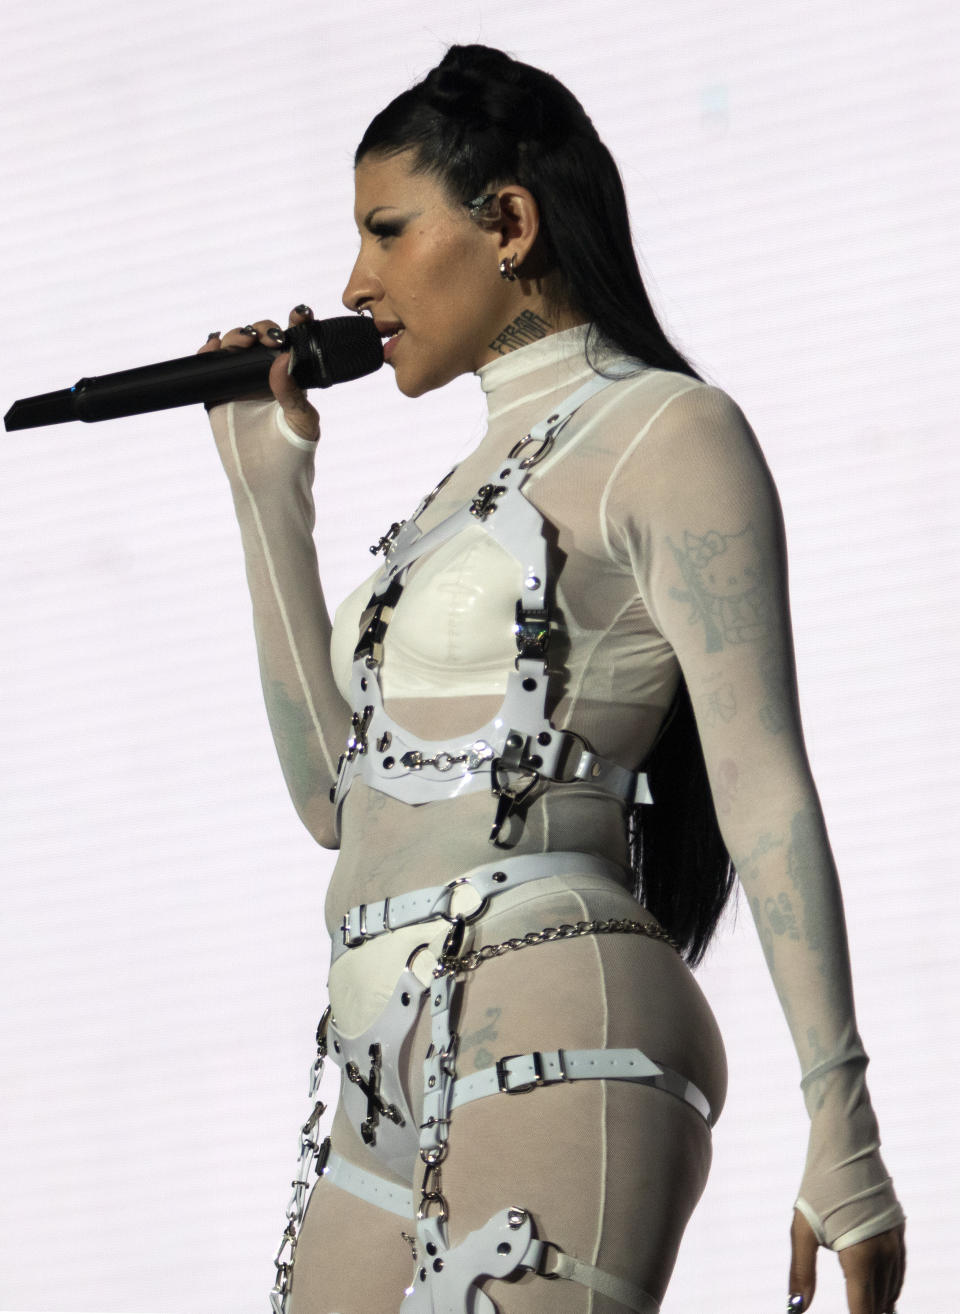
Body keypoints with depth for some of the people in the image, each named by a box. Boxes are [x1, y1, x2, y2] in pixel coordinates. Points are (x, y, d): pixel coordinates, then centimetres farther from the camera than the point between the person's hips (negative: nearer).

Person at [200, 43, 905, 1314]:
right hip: (399, 1089, 9)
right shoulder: (487, 482, 25)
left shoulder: (671, 433, -1)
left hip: (560, 1062, -9)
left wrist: (842, 1131, -16)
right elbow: (335, 789, 22)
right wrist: (269, 485, 22)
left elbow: (764, 786, -10)